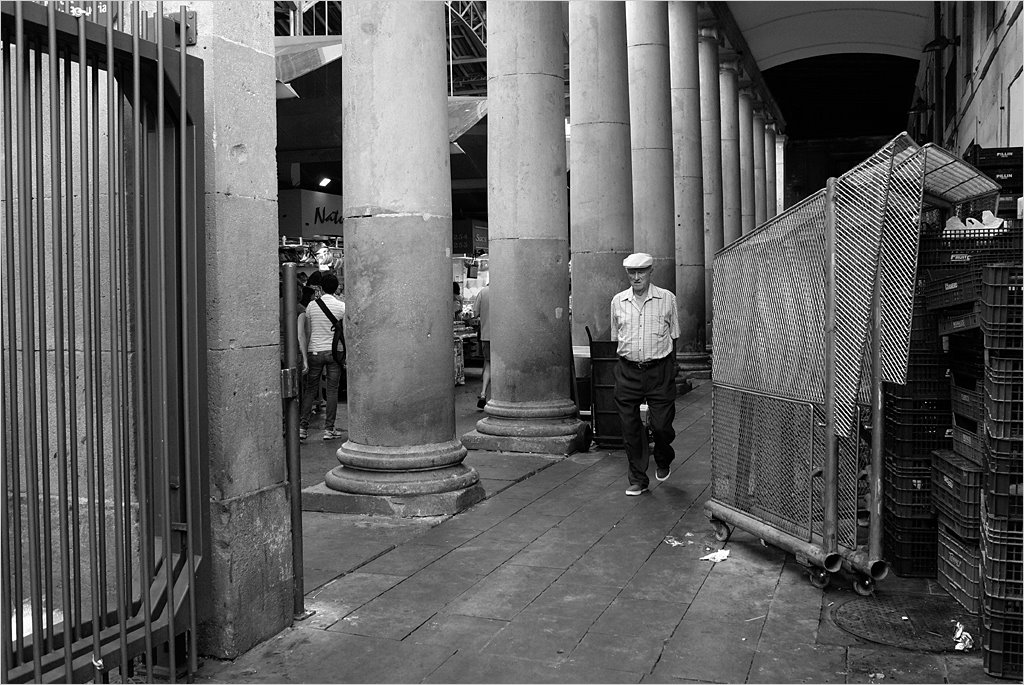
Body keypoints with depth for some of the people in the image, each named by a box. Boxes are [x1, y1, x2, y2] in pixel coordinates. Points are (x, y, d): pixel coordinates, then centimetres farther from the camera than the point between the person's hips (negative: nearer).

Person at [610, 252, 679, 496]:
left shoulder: (667, 299, 1)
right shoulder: (618, 301, 6)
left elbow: (673, 337, 7)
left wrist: (669, 366, 4)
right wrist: (624, 361, 9)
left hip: (659, 370, -2)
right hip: (628, 372, 2)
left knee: (661, 424, -3)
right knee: (630, 428, 3)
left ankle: (663, 461, 30)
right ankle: (638, 480, 15)